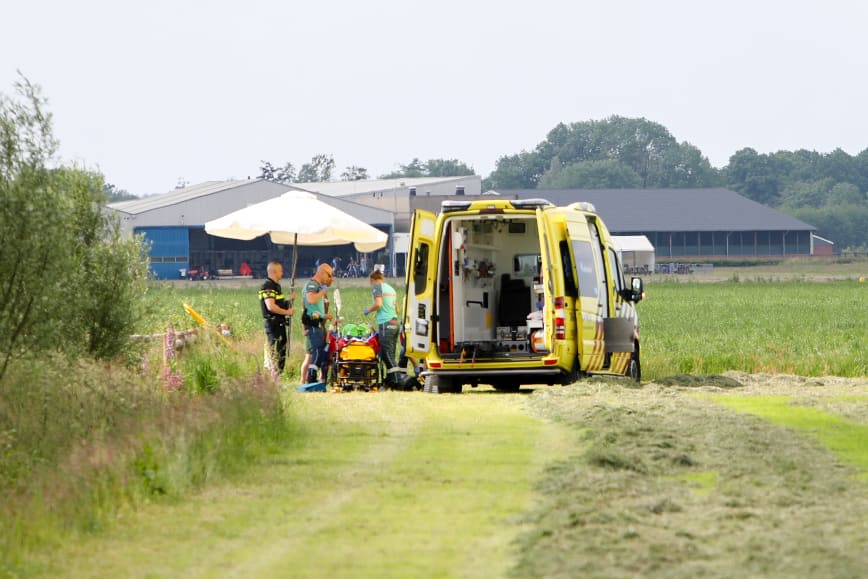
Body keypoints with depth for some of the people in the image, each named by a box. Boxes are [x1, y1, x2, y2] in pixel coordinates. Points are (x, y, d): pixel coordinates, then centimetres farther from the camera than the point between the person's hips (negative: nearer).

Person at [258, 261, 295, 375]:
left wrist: (289, 301, 10)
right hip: (273, 324, -10)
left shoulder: (276, 286, 18)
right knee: (276, 354, -10)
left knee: (282, 354, 13)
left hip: (280, 324, 10)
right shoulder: (268, 287, -14)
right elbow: (271, 306, -24)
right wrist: (287, 312, -16)